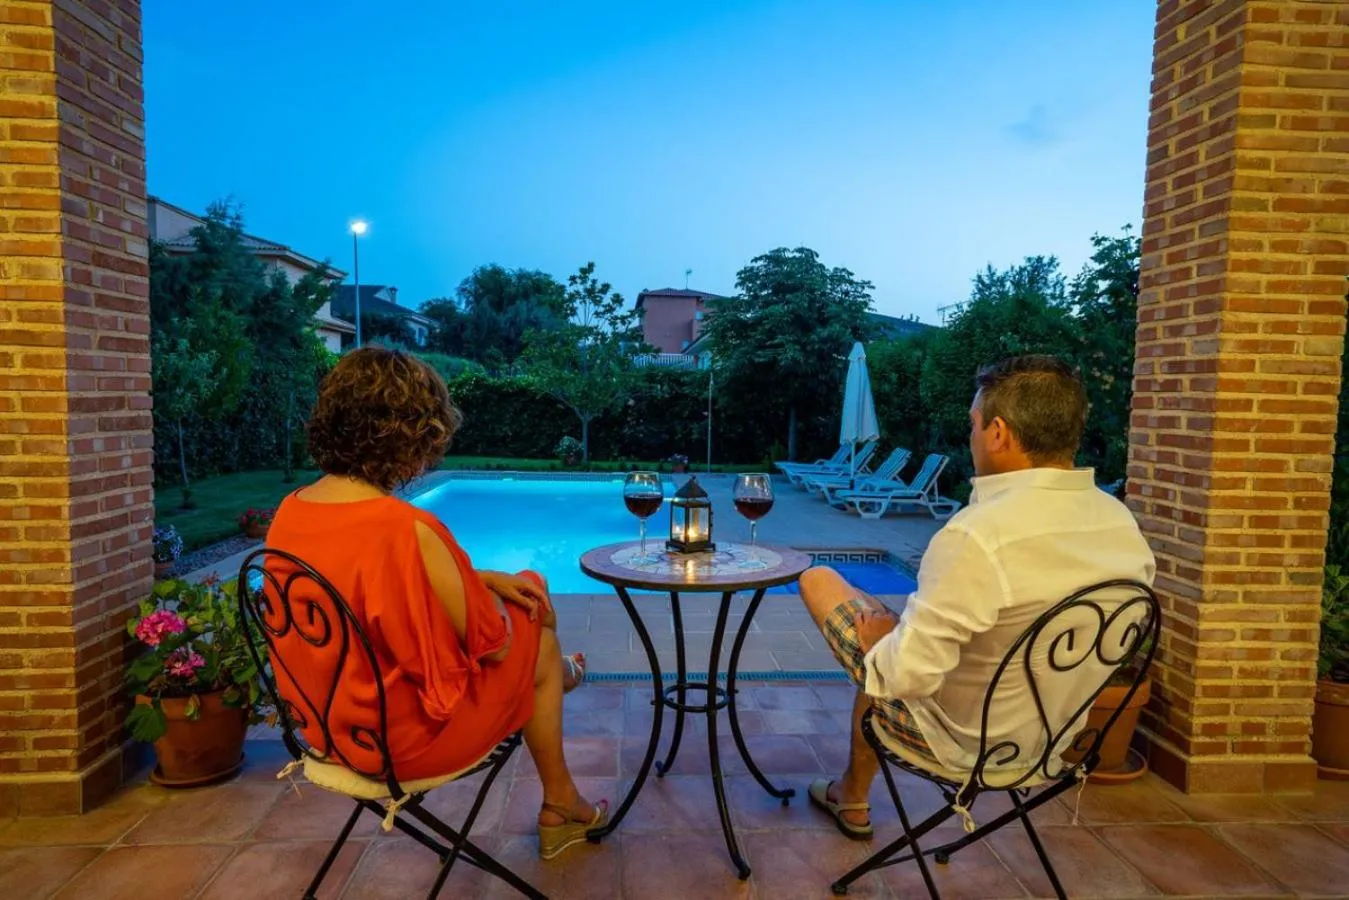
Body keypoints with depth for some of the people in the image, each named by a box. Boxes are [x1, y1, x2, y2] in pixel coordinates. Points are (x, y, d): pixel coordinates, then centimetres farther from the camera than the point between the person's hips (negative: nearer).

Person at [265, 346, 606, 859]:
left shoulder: (290, 510, -6)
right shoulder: (407, 528, -33)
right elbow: (493, 644, -20)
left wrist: (479, 581, 4)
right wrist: (488, 591, 0)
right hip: (406, 732, -7)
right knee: (537, 645, 17)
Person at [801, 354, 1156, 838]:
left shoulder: (978, 535, -34)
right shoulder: (1123, 523, -10)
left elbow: (907, 675, -31)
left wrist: (878, 648, -9)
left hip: (959, 739, -7)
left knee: (818, 580, 5)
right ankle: (852, 800, 43)